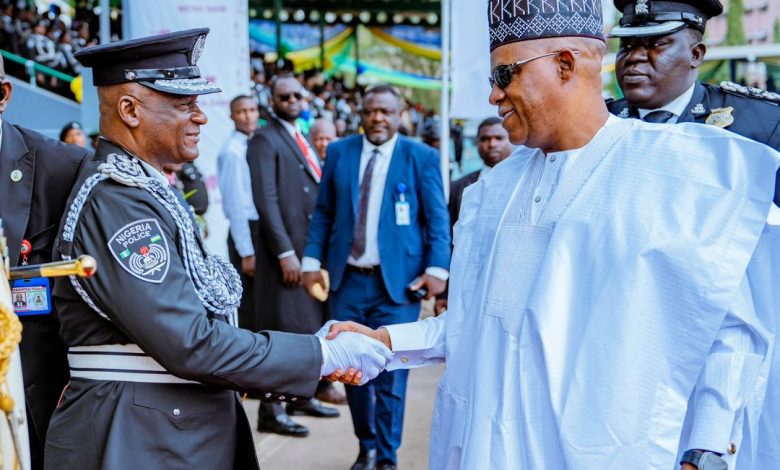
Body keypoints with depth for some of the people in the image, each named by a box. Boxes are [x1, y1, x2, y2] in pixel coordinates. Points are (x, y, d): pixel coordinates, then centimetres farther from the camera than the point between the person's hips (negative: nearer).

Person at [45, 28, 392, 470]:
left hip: (183, 430, 9)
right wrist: (323, 355, -20)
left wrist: (263, 376, 2)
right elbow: (189, 342, -25)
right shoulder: (116, 201, -19)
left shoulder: (145, 189, 11)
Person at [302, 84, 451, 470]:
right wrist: (312, 260, 2)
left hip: (398, 281, -3)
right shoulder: (339, 152, 9)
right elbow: (323, 212, 10)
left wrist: (436, 268, -10)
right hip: (347, 279, 3)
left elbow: (437, 219, 0)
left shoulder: (422, 157, 0)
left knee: (390, 375, -1)